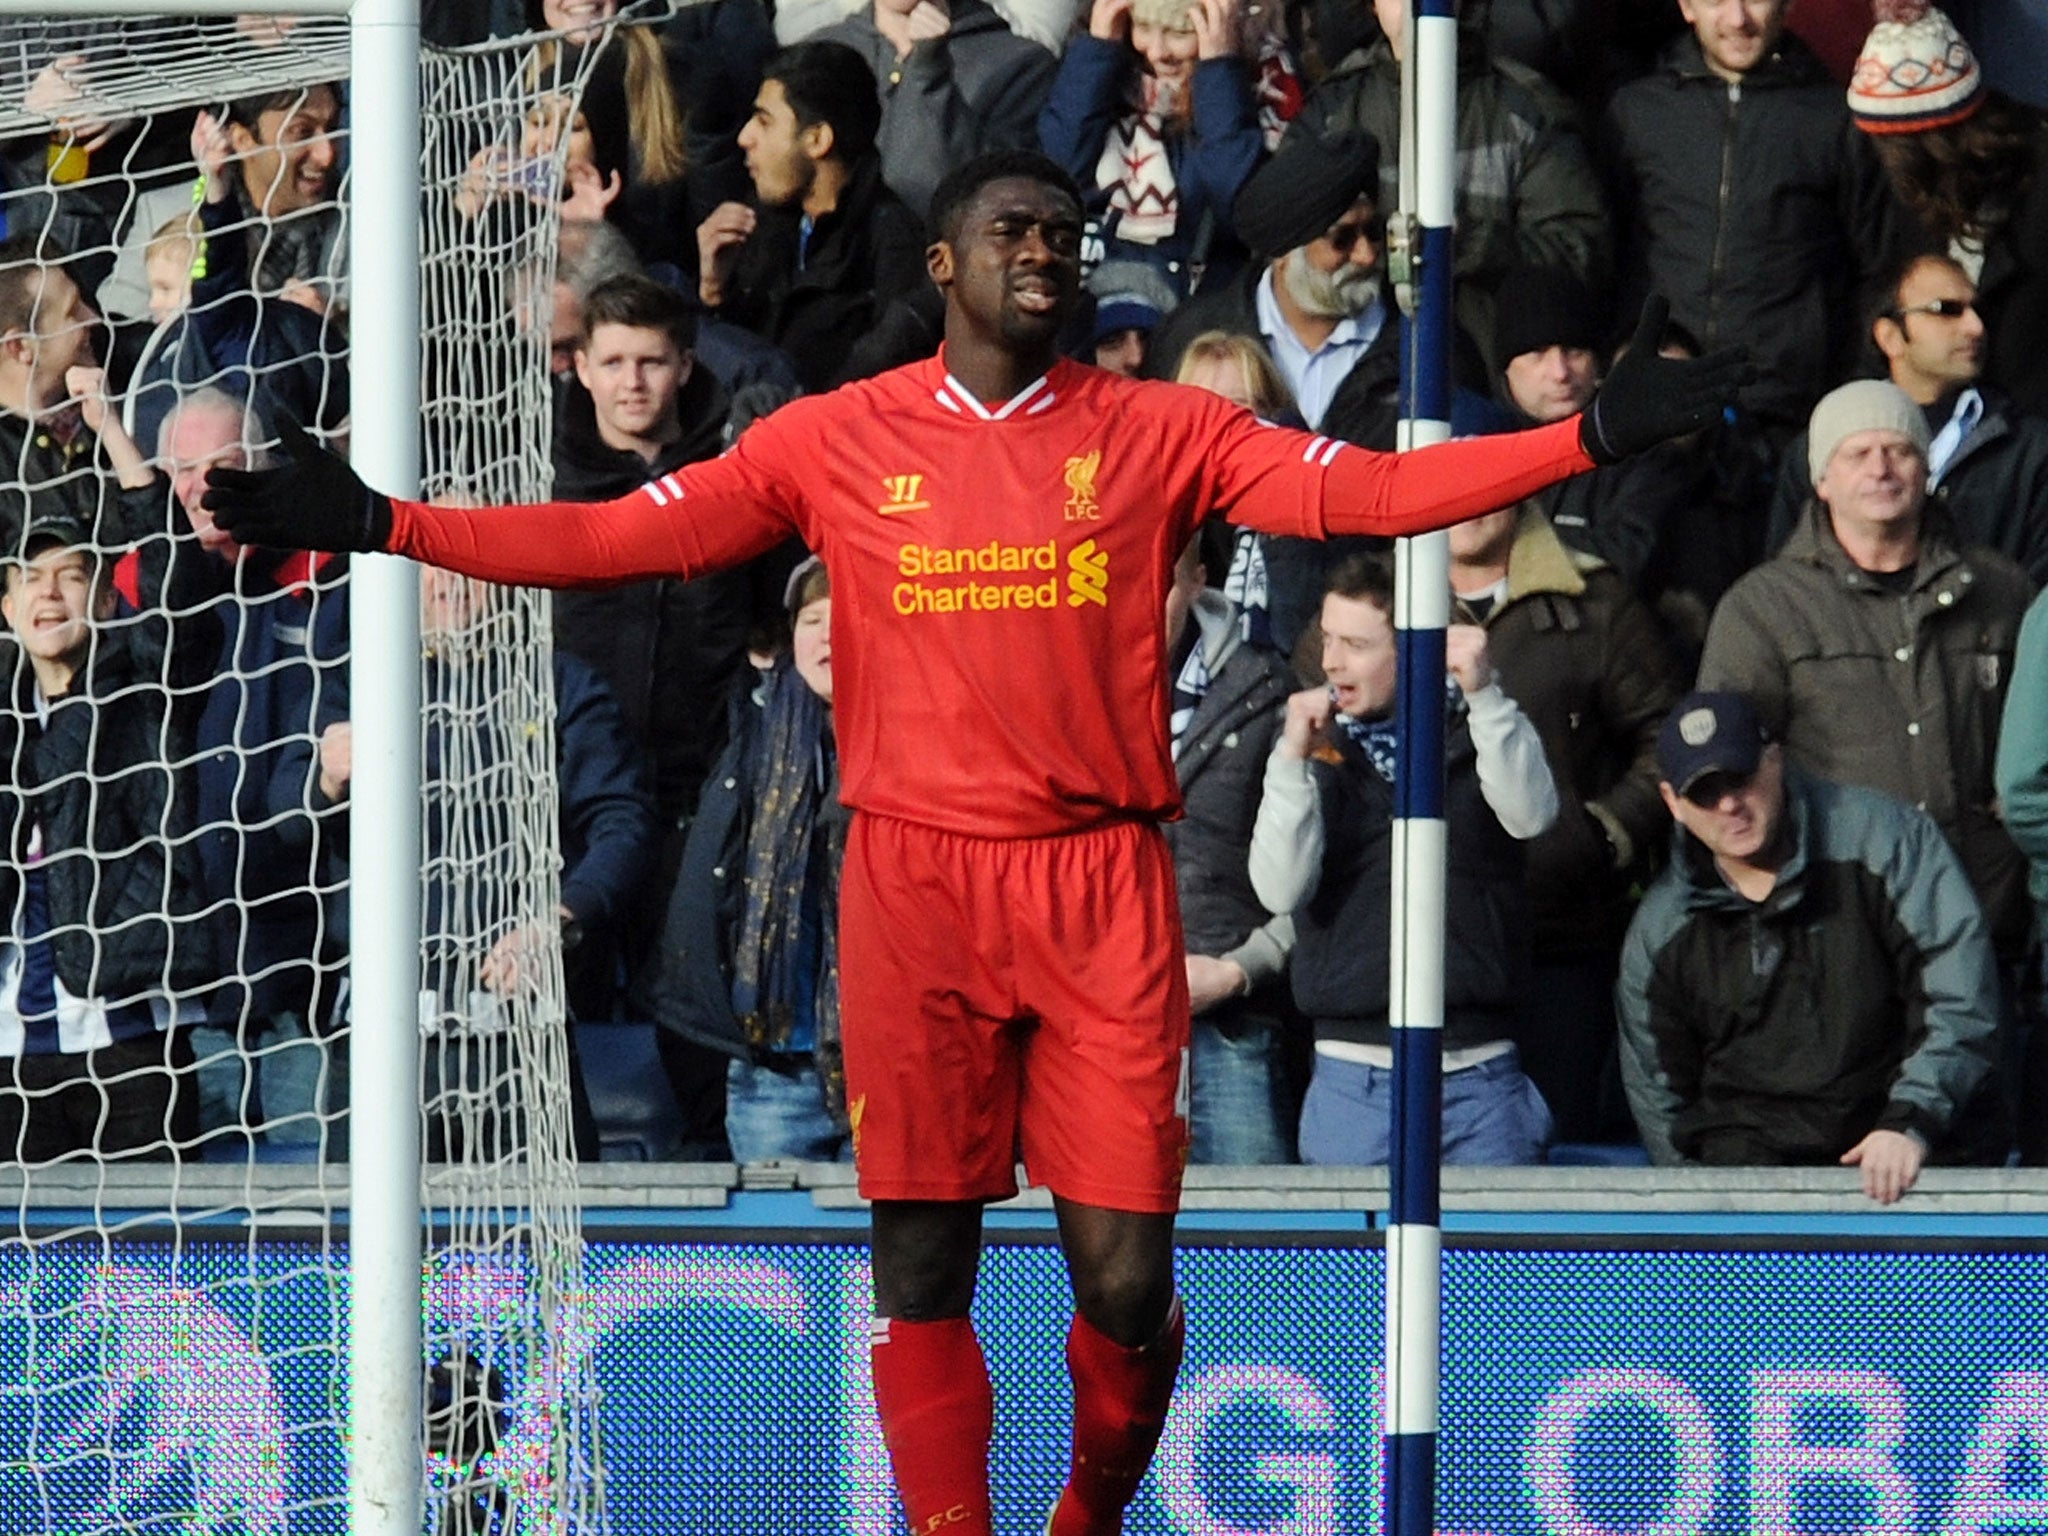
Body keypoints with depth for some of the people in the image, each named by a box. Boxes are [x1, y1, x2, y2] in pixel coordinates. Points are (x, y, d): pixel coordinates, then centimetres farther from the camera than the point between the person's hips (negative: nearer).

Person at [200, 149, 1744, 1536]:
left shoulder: (1161, 432, 7)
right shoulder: (838, 441, 7)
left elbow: (1368, 490, 0)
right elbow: (624, 536, 6)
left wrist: (1589, 437, -11)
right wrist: (384, 525, -2)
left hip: (1102, 888, 0)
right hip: (914, 888, 0)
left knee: (1125, 1277, -3)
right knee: (922, 1269, -2)